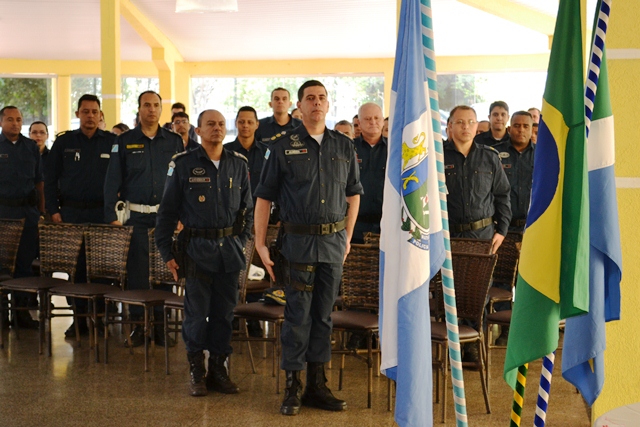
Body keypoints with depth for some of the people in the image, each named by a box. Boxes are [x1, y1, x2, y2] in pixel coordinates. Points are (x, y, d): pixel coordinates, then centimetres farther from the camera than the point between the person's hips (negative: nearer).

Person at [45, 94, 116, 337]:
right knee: (75, 265, 1)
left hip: (103, 213, -1)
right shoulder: (63, 142, 7)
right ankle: (79, 317, 9)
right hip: (71, 212, 1)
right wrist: (53, 210, 0)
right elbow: (50, 178, 8)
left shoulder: (113, 142, 5)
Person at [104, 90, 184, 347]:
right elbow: (112, 181, 3)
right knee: (137, 270, 0)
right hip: (136, 215, -1)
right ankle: (138, 324, 9)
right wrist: (111, 216, -4)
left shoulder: (174, 142, 8)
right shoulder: (124, 142, 5)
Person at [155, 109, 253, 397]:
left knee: (224, 311, 7)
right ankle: (196, 371, 13)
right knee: (197, 311, 0)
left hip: (230, 249, 3)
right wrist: (166, 252, -2)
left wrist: (241, 241, 9)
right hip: (197, 248, -3)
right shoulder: (183, 165, -2)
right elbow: (167, 211, 0)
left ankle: (218, 369, 19)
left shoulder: (238, 164, 7)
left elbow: (247, 208, 16)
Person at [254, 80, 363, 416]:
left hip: (334, 241, 3)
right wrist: (260, 243, -4)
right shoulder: (283, 147, 0)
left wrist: (347, 237, 11)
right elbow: (264, 196, 1)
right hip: (299, 240, -3)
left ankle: (317, 385, 17)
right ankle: (293, 387, 8)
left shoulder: (344, 146, 9)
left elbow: (353, 193, 16)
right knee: (298, 315, -2)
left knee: (323, 314, 9)